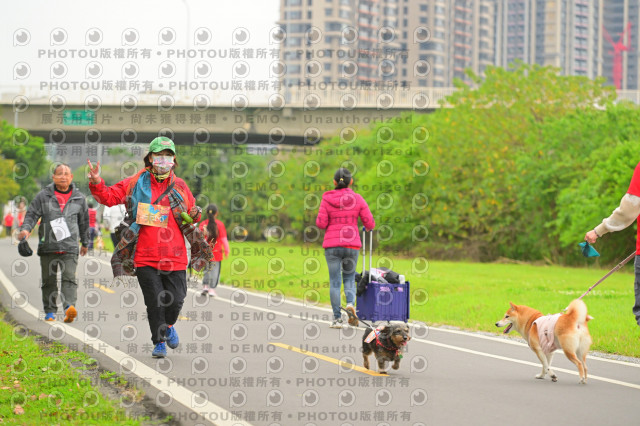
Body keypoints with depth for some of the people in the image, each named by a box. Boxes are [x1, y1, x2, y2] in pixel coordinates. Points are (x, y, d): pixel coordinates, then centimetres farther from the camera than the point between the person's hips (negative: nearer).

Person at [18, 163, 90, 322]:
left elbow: (84, 222, 19)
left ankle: (69, 306, -30)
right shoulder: (43, 196, 4)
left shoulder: (79, 198, 8)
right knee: (49, 280, 7)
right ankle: (50, 311, 17)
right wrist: (26, 229, -17)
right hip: (47, 246, 1)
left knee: (69, 277, -16)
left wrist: (85, 243, 26)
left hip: (70, 247, -1)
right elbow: (32, 214, 3)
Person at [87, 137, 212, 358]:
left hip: (175, 257, 1)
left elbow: (191, 212, 18)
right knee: (154, 302, -1)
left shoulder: (180, 186, 8)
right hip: (145, 256, -1)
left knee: (175, 299, 1)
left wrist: (194, 214, -3)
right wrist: (97, 184, -13)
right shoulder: (136, 184, 4)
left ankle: (168, 325, 34)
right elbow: (109, 197, 4)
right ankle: (159, 342, 15)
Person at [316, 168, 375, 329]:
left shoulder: (327, 199, -5)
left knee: (334, 282, 6)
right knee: (349, 278, 17)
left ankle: (337, 318, 3)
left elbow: (321, 223, -8)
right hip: (352, 244, 1)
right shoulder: (358, 199, -3)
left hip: (332, 245, -1)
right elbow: (369, 223, -1)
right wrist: (369, 227, 22)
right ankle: (350, 303, -12)